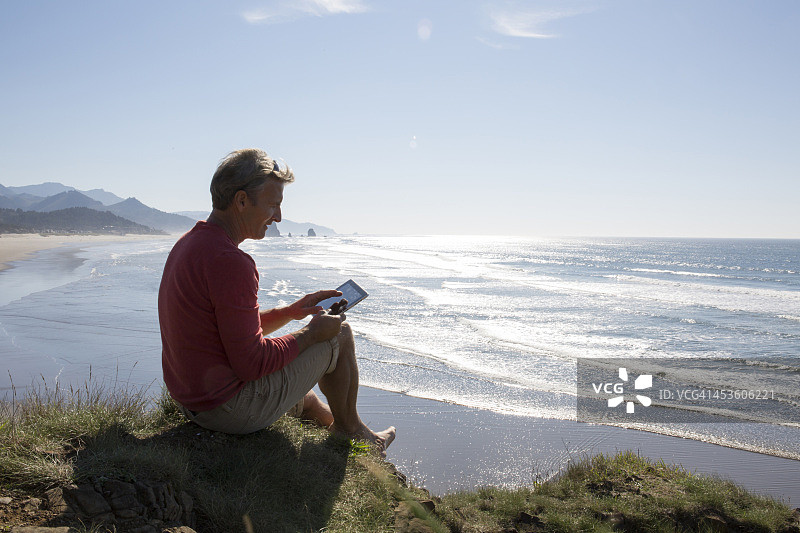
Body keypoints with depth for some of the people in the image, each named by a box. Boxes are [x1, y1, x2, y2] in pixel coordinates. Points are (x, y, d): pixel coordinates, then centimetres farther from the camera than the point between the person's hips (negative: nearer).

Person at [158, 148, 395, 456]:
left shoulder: (188, 245, 8)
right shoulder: (229, 261, -26)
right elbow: (252, 362, -25)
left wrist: (290, 312, 9)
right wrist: (312, 332, -11)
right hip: (234, 412, -9)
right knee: (339, 335, 6)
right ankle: (348, 430, 28)